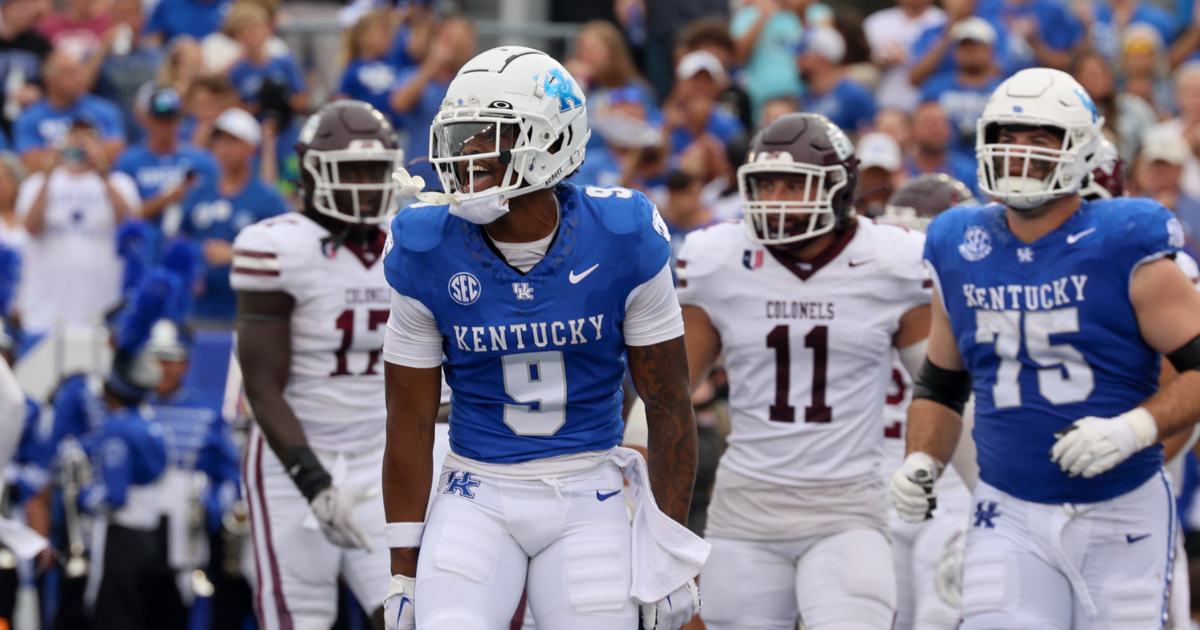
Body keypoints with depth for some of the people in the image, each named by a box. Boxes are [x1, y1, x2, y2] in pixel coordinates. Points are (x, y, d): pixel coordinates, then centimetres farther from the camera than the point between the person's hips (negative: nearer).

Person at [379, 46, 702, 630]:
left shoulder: (623, 241, -9)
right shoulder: (428, 254, -7)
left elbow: (668, 406, 0)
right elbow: (410, 423, 0)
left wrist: (671, 555, 0)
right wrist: (403, 575, 1)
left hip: (587, 504, 0)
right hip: (477, 499, 0)